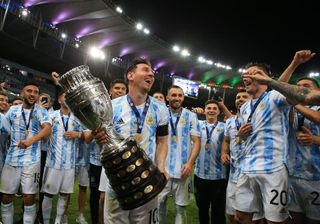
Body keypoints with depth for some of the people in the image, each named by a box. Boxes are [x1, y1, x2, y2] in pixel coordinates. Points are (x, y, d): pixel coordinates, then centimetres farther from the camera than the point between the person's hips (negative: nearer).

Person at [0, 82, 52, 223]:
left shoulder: (41, 111, -2)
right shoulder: (13, 110, 9)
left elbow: (48, 129, -19)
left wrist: (31, 140, -34)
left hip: (31, 160, -3)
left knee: (29, 199, 0)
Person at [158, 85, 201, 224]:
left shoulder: (191, 116, 3)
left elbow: (197, 142, 0)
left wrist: (190, 163, -13)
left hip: (182, 170, -1)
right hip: (162, 168, 1)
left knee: (181, 206, 8)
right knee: (159, 202, 9)